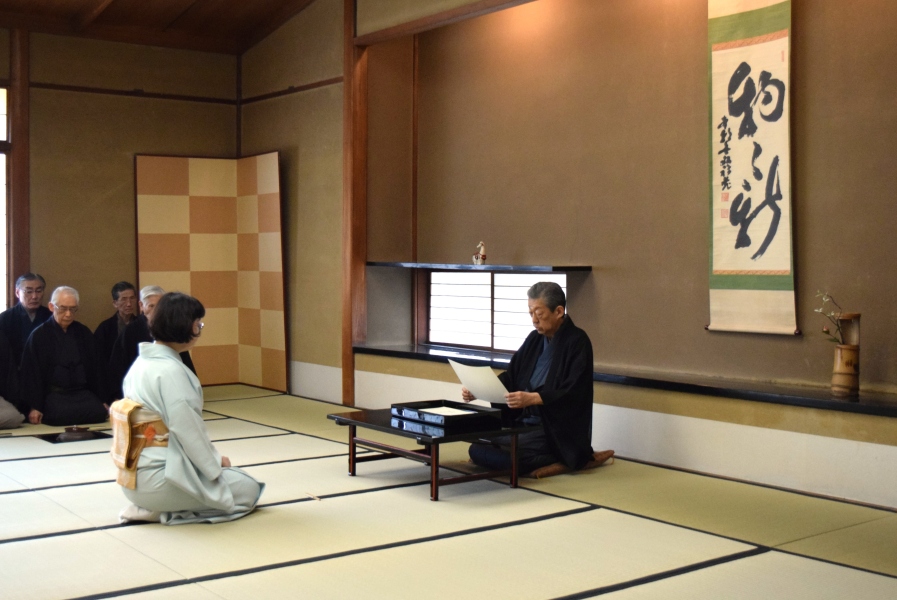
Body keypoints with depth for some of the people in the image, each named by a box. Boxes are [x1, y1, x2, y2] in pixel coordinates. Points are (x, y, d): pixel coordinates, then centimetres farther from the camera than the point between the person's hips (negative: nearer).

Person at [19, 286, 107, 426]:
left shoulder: (84, 333, 14)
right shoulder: (38, 335, 3)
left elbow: (94, 368, 18)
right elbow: (32, 372, 1)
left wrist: (102, 400, 13)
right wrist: (34, 407, -6)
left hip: (83, 393, 3)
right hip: (53, 395, -3)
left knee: (99, 413, -27)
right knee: (63, 415, -35)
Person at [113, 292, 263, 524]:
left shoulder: (142, 362, 8)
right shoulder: (170, 370, -21)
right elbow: (188, 429, -20)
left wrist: (212, 457, 11)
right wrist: (215, 462, -4)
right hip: (157, 477, -9)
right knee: (248, 489, 1)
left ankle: (153, 506, 9)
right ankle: (160, 510, -5)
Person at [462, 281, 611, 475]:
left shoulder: (577, 342, -10)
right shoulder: (535, 339, 11)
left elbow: (572, 393, -20)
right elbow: (510, 377, 13)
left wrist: (532, 398, -33)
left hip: (558, 431, -8)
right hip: (525, 421, 8)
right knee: (477, 448, -8)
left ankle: (565, 460, -6)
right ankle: (548, 458, 5)